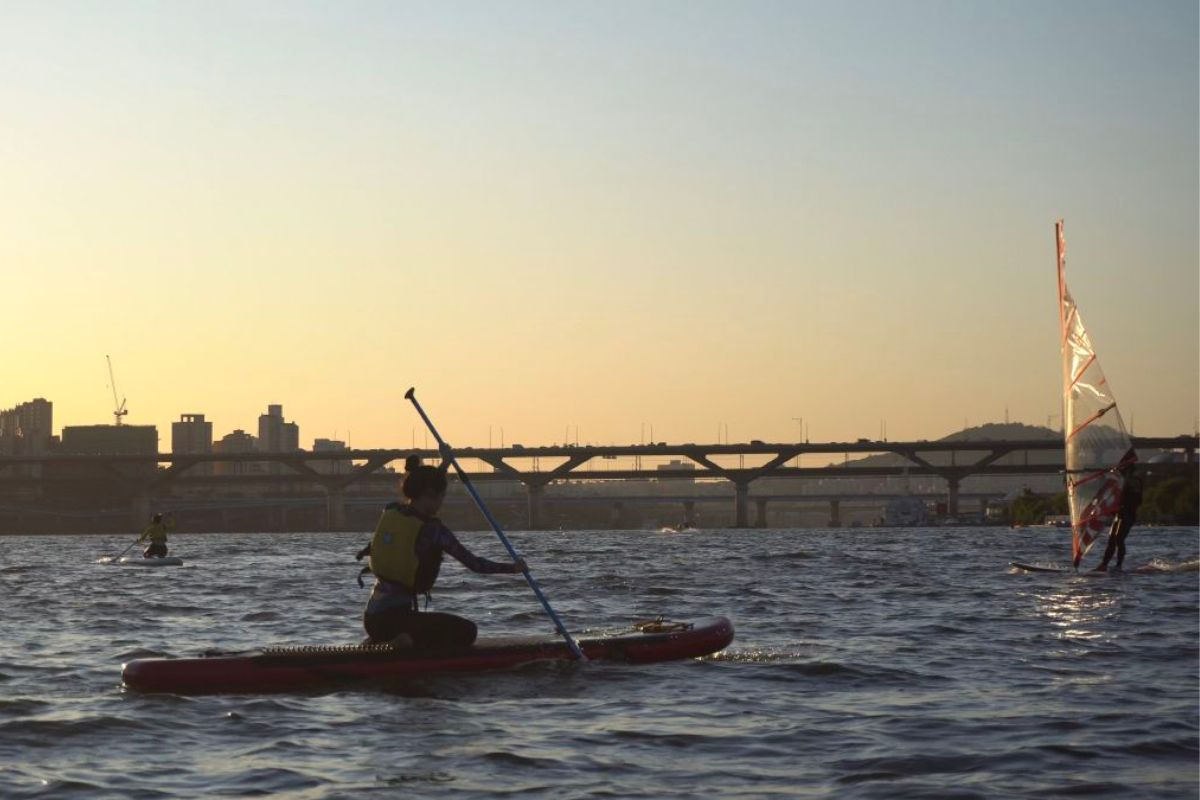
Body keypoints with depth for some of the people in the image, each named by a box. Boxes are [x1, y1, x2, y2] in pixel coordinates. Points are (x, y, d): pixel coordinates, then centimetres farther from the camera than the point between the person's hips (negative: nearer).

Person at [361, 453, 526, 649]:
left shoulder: (389, 513, 6)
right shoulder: (432, 530, -13)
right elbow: (474, 563, -9)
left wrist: (445, 462, 37)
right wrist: (514, 567, 3)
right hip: (395, 617, -8)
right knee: (466, 631, 3)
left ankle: (375, 642, 7)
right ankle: (408, 642, -15)